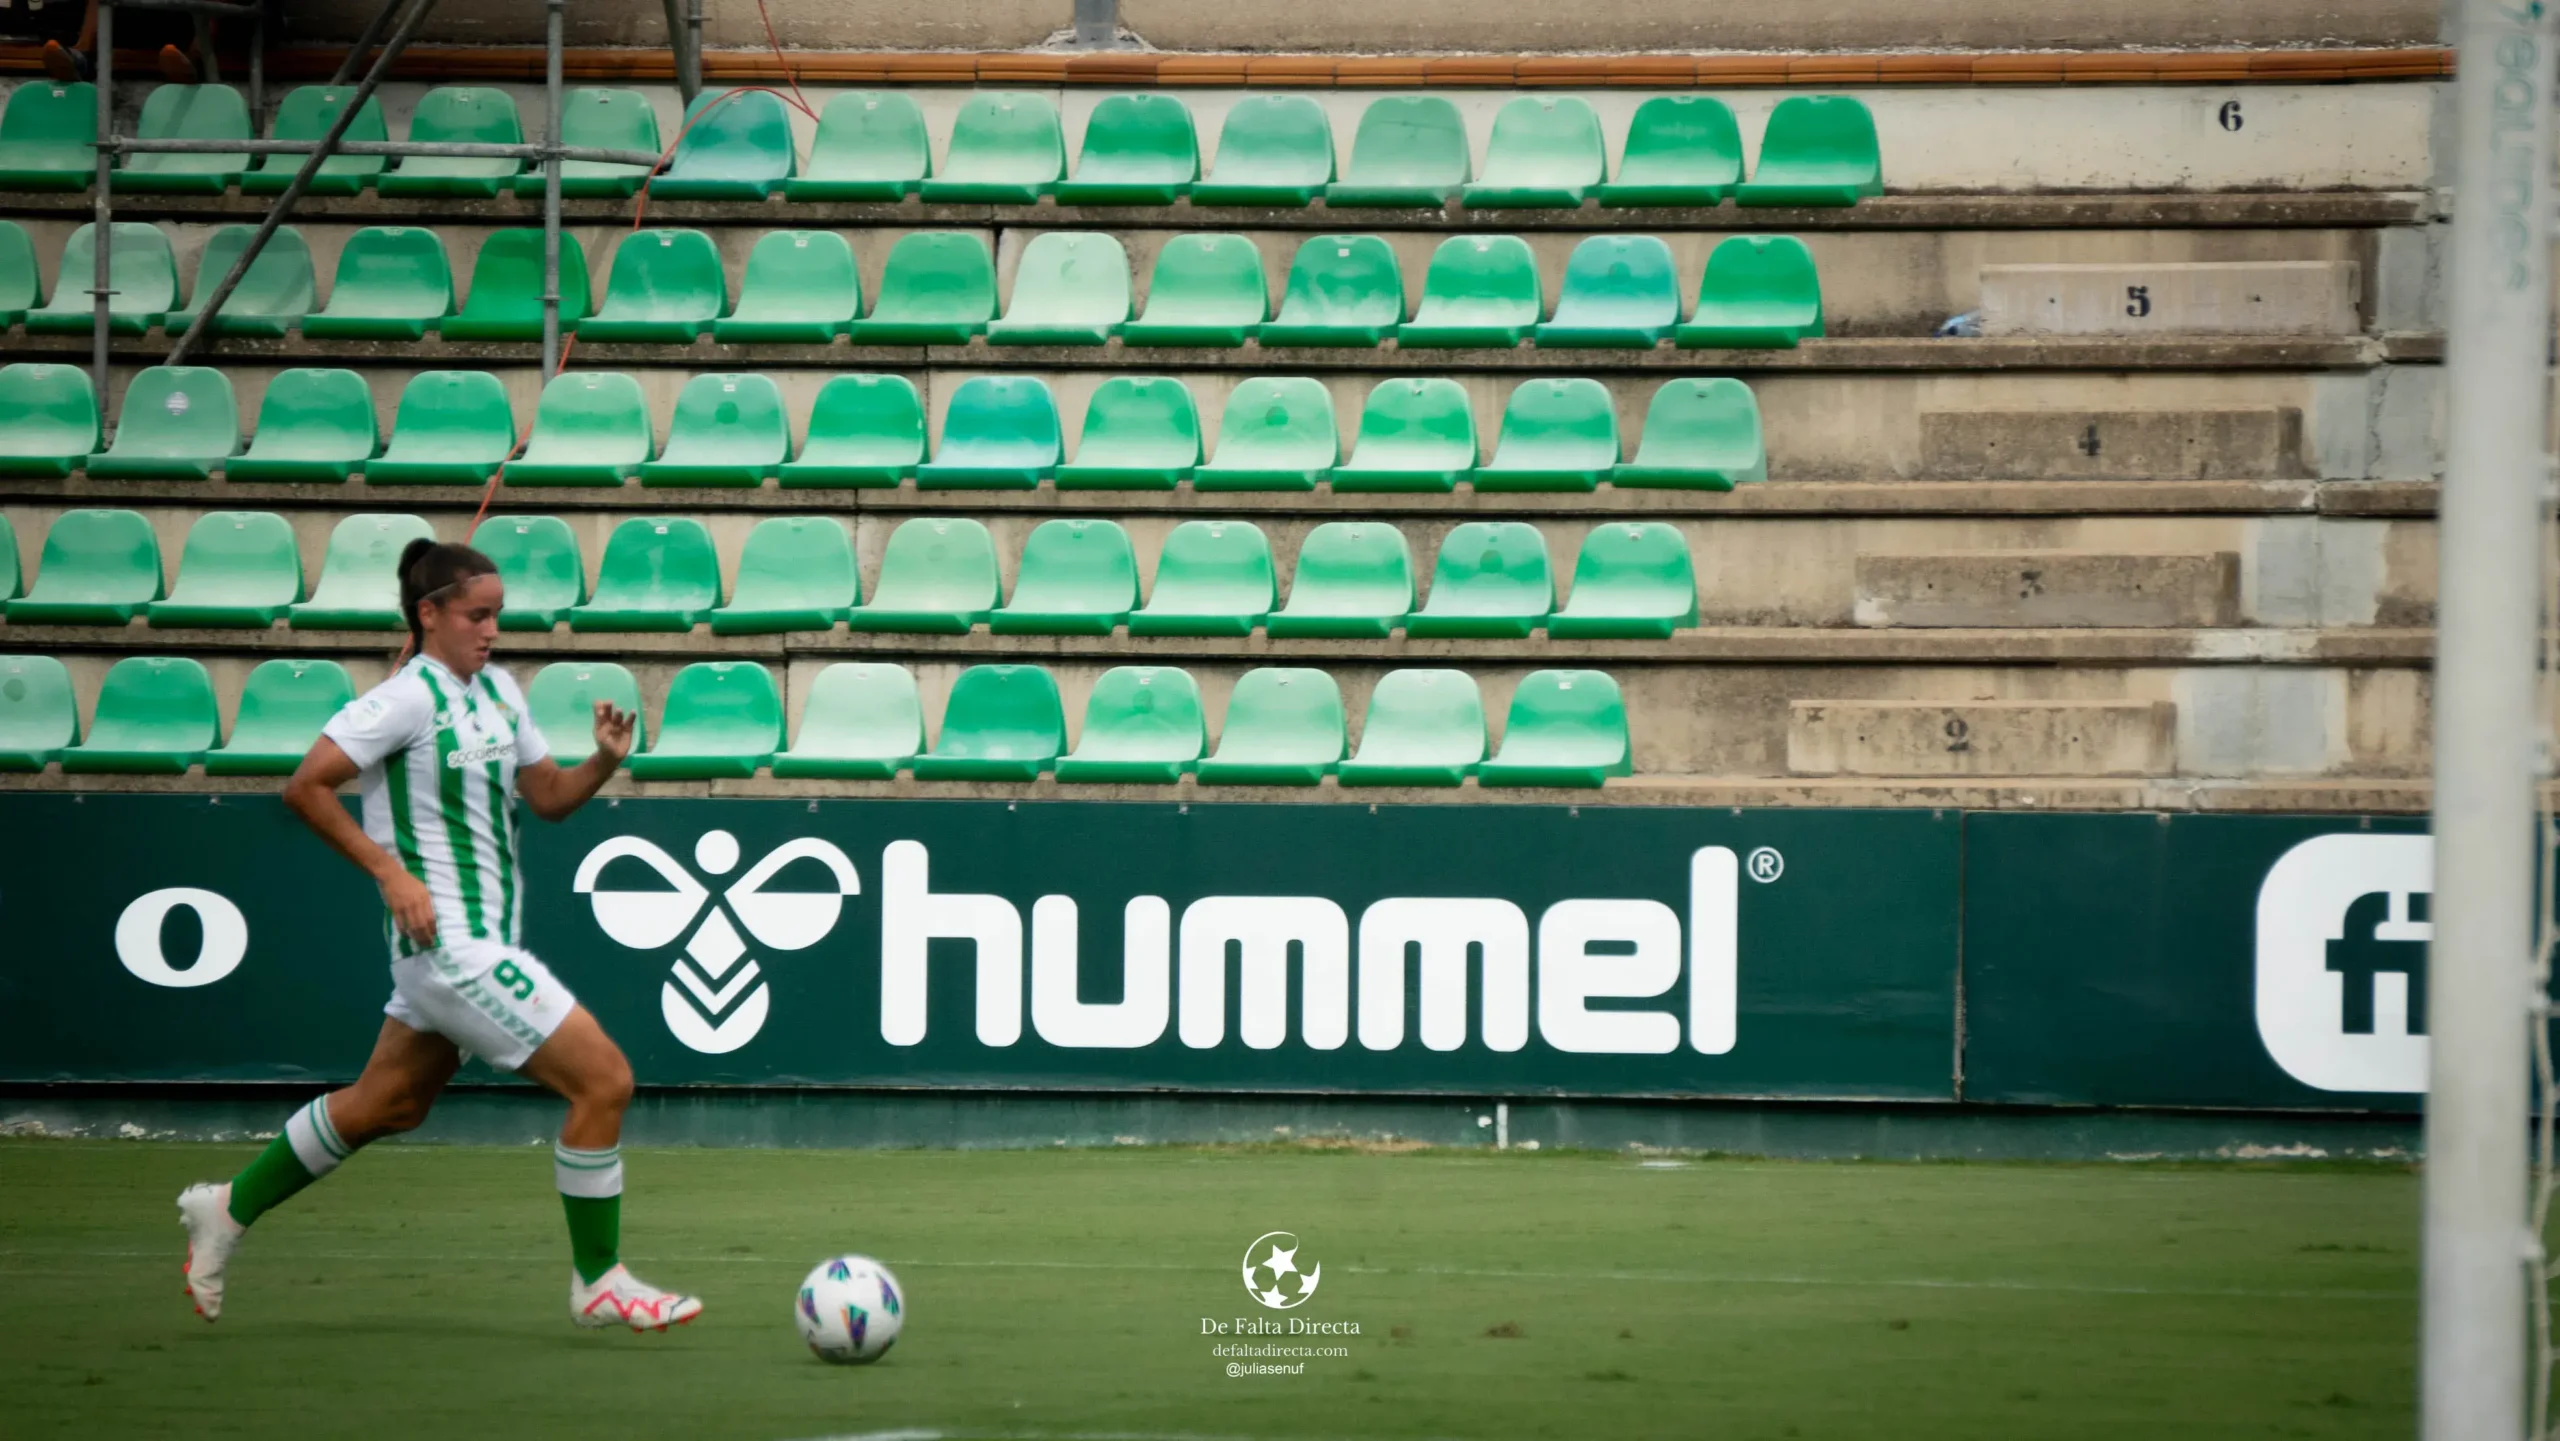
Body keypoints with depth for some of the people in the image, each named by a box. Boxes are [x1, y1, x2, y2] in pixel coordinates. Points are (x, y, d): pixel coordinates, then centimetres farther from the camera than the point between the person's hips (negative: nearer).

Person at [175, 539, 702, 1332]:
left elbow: (547, 795, 17)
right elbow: (306, 788, -16)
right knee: (604, 1080, -10)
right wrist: (390, 870, -19)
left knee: (388, 1104, 22)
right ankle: (598, 1283, 2)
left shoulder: (497, 690, 11)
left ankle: (229, 1207, 35)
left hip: (487, 935, 10)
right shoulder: (410, 698, -14)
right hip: (450, 940, -10)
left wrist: (604, 761, -3)